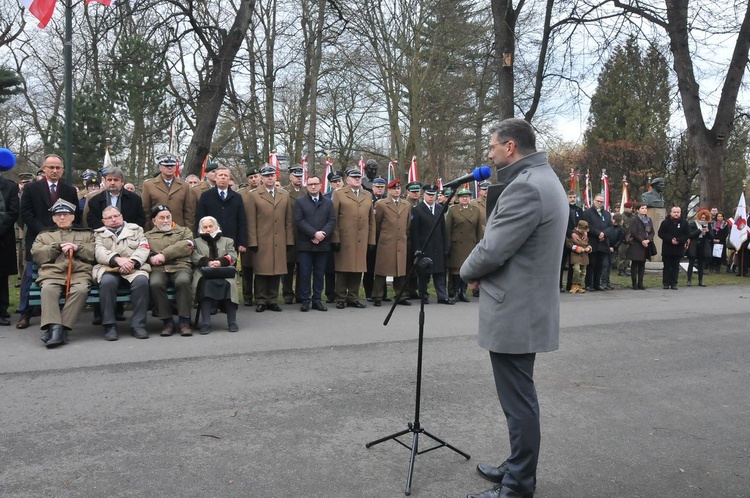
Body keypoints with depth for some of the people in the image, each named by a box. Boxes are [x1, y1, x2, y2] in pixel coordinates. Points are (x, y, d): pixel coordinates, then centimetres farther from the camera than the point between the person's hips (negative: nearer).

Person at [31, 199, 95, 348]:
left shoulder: (86, 234, 26)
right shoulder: (44, 235, 30)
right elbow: (36, 255, 12)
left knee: (81, 290, -36)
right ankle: (55, 327, -43)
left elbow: (96, 254, 11)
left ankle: (62, 328, -36)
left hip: (79, 273, -1)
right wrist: (58, 247, 2)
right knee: (48, 289, -35)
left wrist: (77, 248, -2)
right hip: (52, 273, 1)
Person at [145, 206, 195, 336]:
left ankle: (184, 321, -25)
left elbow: (186, 246, 3)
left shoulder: (184, 231, 24)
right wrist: (151, 258, -15)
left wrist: (164, 255, -8)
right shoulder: (148, 235, 27)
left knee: (183, 281, -35)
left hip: (181, 266, -1)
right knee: (155, 284, -33)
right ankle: (168, 322, -21)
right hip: (158, 269, 1)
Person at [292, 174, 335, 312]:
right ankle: (305, 301, 5)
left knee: (320, 274, 6)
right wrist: (314, 233, -14)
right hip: (305, 244, -2)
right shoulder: (300, 201, 5)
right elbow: (299, 221, -6)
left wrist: (322, 234, -12)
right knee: (305, 273, -2)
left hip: (323, 244, 3)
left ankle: (317, 300, 12)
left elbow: (332, 221, 4)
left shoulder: (328, 203, 14)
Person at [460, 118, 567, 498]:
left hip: (515, 312, -11)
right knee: (520, 398, 20)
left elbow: (491, 250, -22)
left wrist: (468, 271, -2)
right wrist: (481, 272, 7)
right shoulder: (544, 180, 14)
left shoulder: (525, 186, -20)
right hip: (526, 308, 11)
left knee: (518, 402, 0)